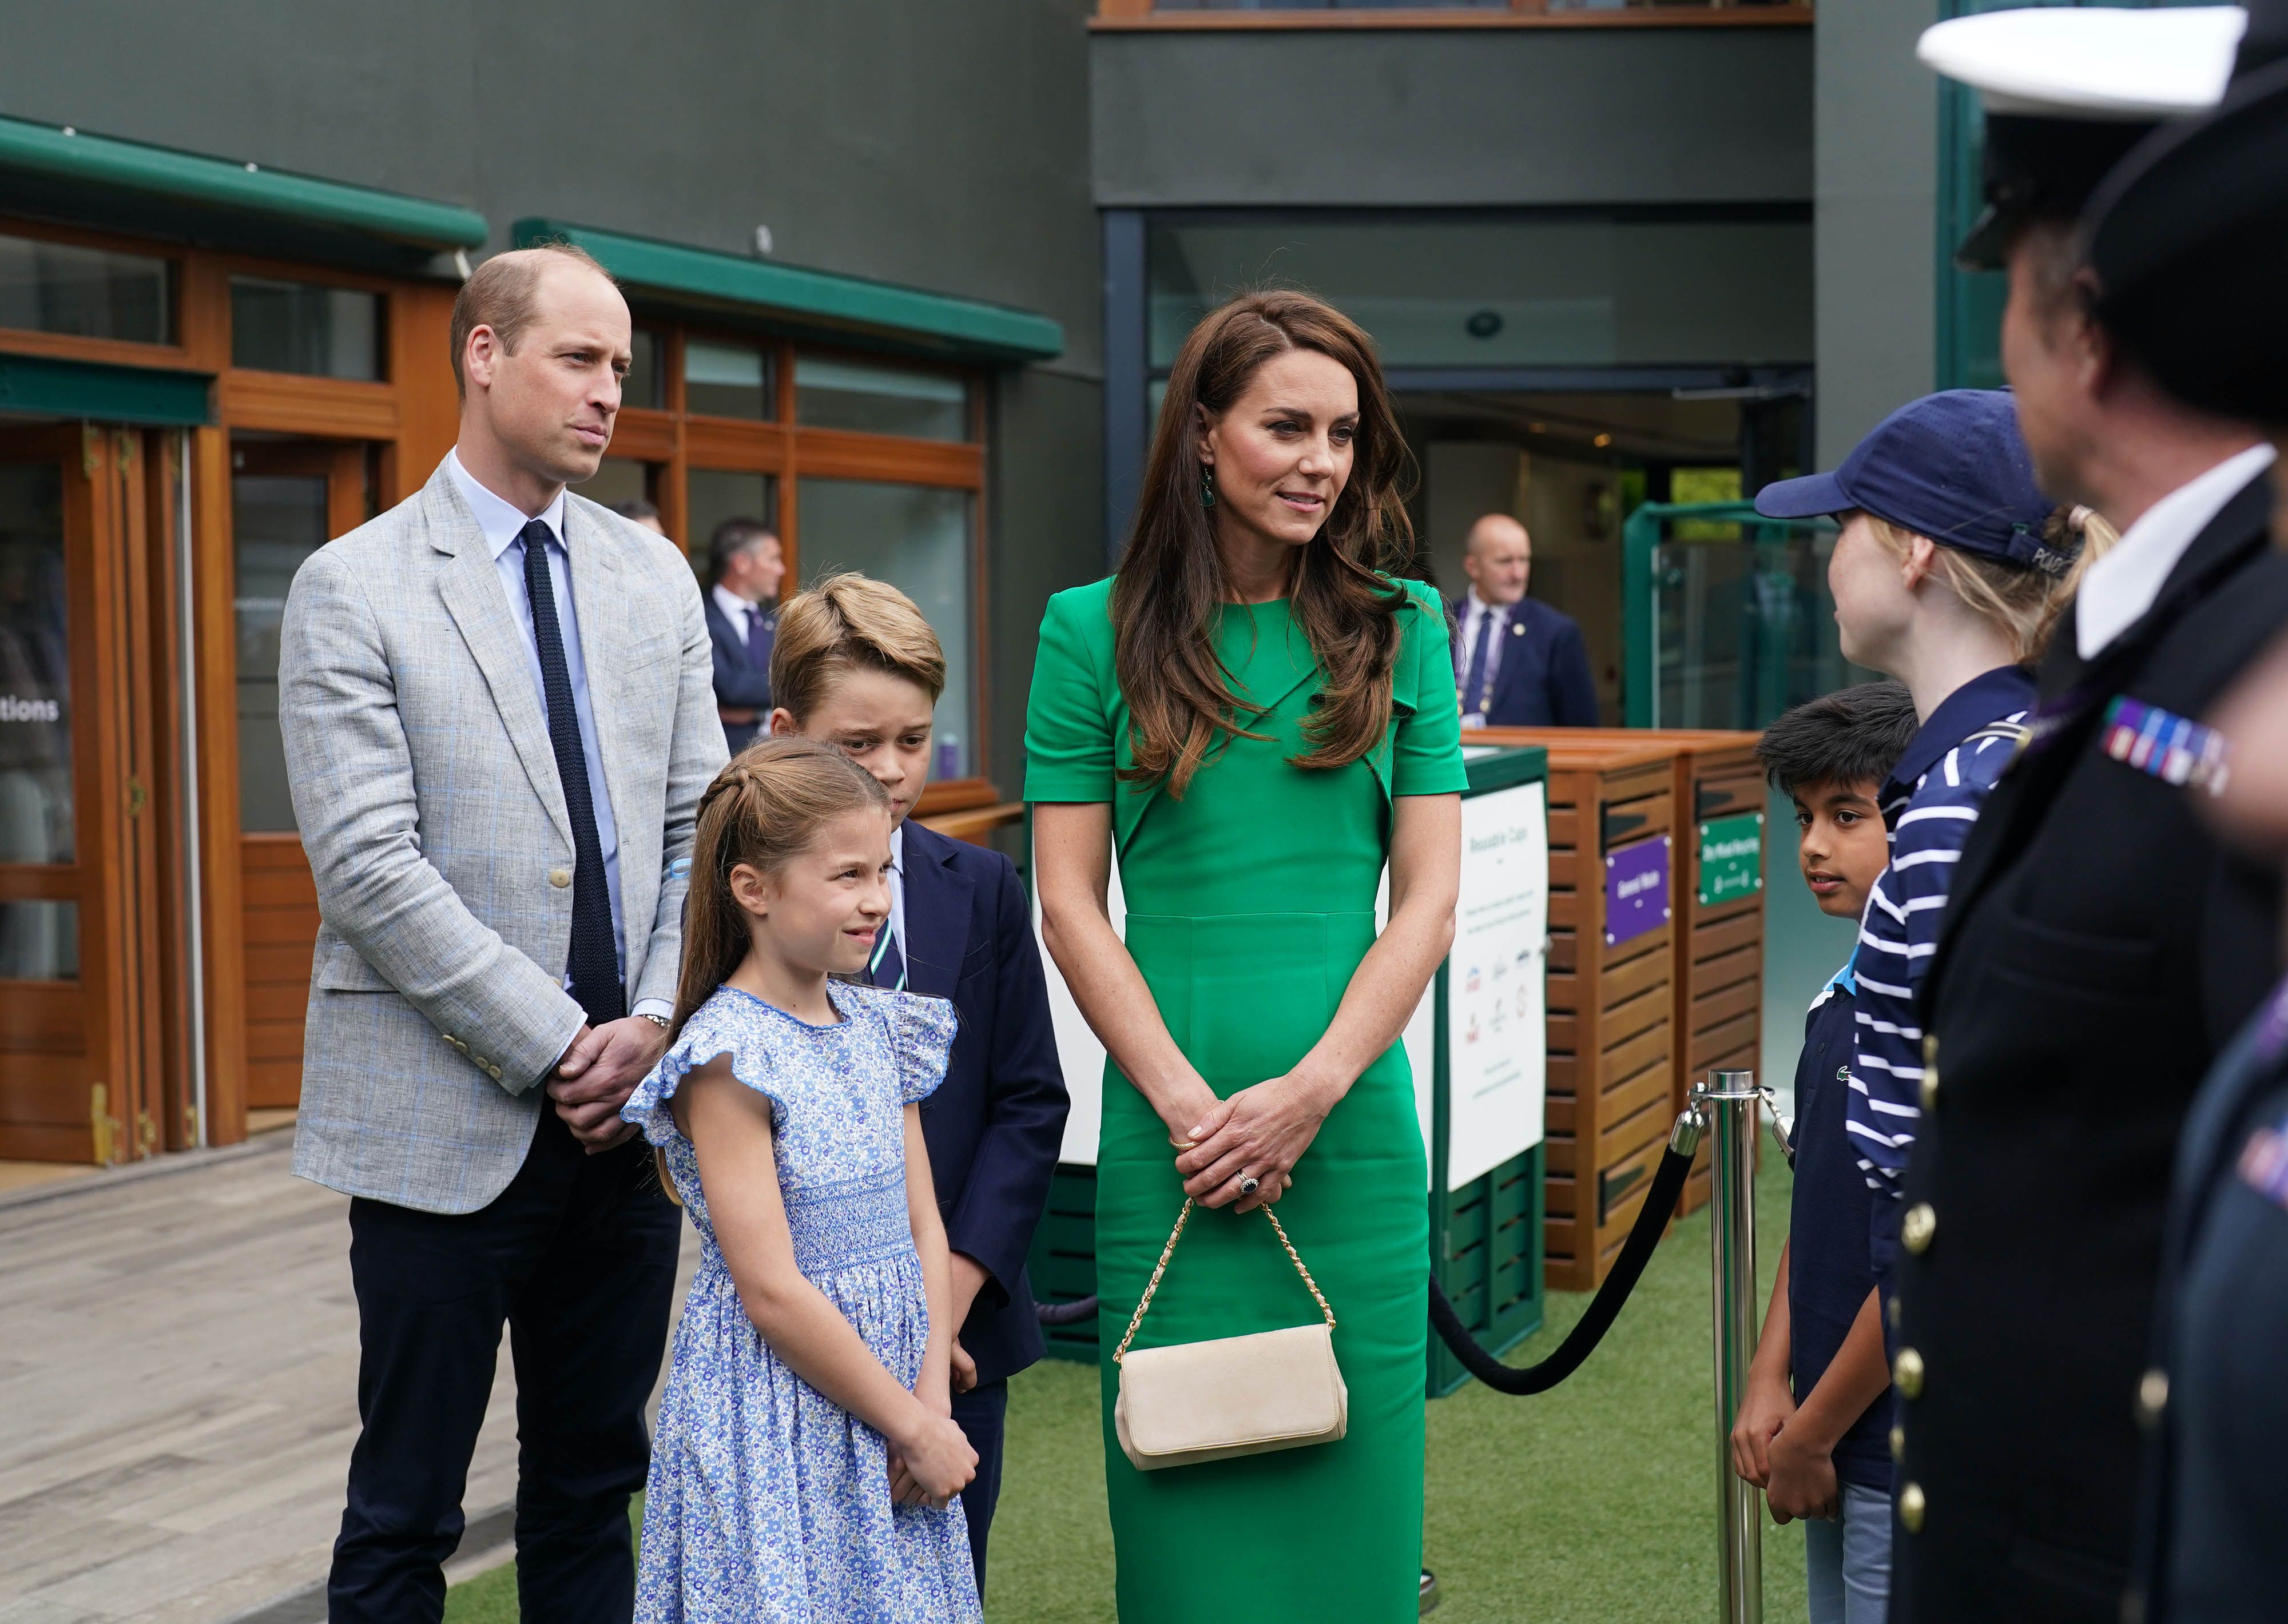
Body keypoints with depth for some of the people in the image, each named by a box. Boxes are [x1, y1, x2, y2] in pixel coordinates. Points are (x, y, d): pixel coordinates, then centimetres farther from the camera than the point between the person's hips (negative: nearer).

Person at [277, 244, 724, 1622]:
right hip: (446, 1121, -5)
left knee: (594, 1487, 14)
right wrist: (556, 1044, -15)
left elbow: (699, 822, 9)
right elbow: (370, 867, -13)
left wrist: (657, 1022, -6)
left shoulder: (655, 576, 11)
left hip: (633, 1105, 5)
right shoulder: (354, 590, -6)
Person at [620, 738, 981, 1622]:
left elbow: (923, 1231, 8)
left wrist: (933, 1407, -5)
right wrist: (914, 1427, -12)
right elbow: (771, 1292, -17)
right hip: (773, 1418, -6)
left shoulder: (880, 1029, 7)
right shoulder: (728, 1060, -15)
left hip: (891, 1392, 7)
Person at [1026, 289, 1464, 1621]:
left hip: (1353, 1130, 1)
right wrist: (1187, 1102, -9)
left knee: (1346, 1498, 6)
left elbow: (1429, 898, 3)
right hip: (1165, 1131, -1)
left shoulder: (1402, 630, 6)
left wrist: (1311, 1089, -9)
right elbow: (1070, 901, 1)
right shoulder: (1097, 631, 3)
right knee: (1183, 1501, 4)